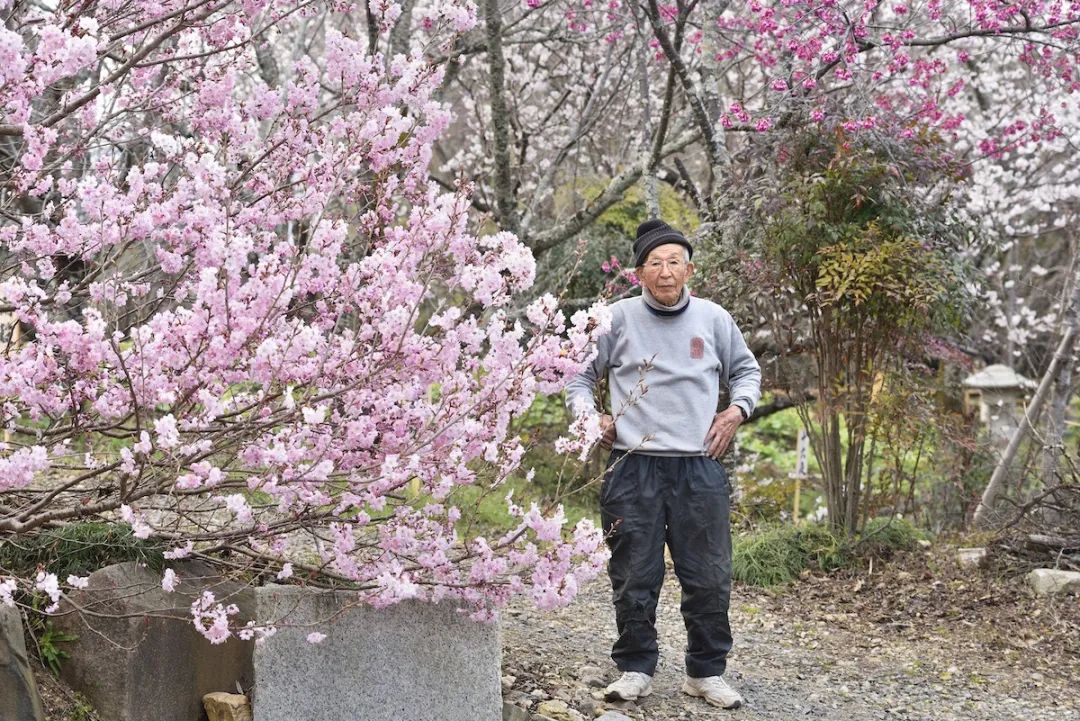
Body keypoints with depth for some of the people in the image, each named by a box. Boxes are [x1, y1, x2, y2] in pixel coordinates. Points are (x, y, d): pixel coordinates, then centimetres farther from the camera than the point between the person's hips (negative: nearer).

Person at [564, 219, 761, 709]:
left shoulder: (713, 319, 6)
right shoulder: (618, 319, 1)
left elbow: (746, 370, 22)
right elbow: (579, 372, 14)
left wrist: (737, 410, 6)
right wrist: (589, 414, -1)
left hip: (699, 468, 2)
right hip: (632, 467, -1)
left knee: (709, 578, 5)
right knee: (634, 578, 3)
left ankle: (706, 672, 19)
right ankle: (635, 670, 17)